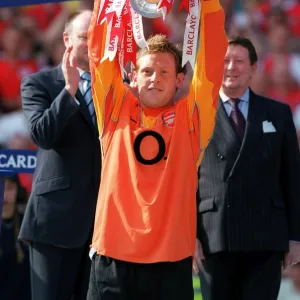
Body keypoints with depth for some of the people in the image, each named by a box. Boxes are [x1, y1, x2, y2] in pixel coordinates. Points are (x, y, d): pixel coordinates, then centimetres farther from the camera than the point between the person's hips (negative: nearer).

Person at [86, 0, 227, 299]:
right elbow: (100, 50, 6)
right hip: (113, 258, 0)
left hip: (171, 262, 0)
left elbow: (211, 56, 1)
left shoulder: (190, 117, 6)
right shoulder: (117, 110, 8)